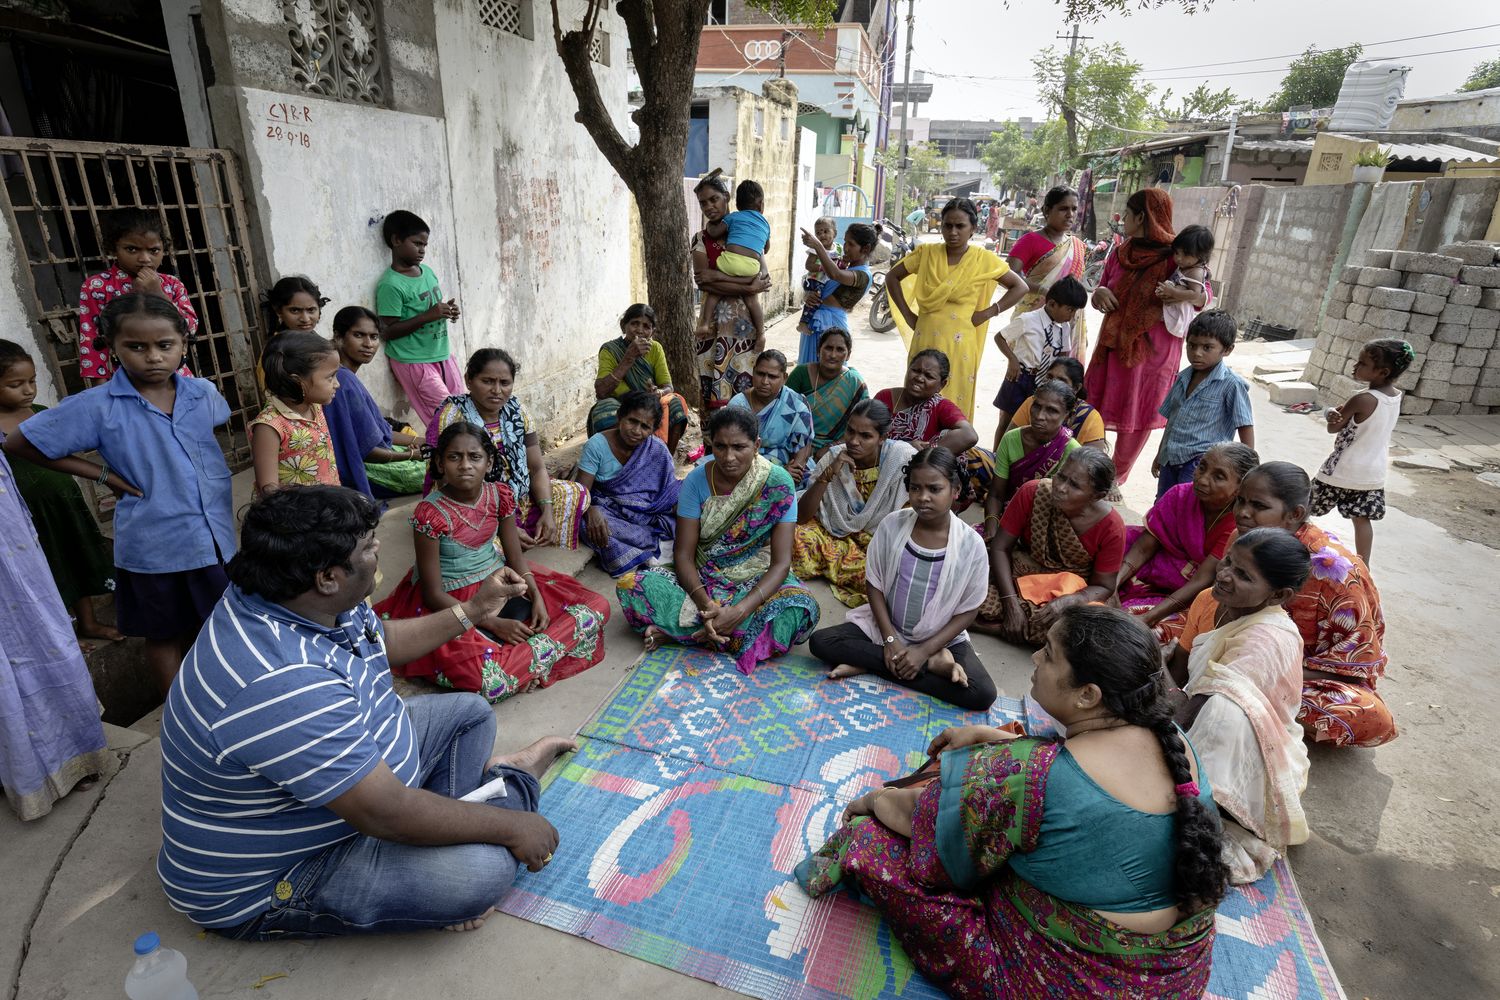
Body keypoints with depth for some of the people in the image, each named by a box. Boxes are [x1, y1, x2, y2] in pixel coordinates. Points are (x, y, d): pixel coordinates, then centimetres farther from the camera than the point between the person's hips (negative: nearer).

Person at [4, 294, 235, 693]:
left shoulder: (203, 393, -4)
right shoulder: (96, 407, -13)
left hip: (215, 535, 3)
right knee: (164, 633, 16)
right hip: (153, 545, -3)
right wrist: (101, 473, -8)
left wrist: (209, 468, 6)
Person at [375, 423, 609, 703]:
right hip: (451, 603, -6)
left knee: (595, 608, -2)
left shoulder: (500, 495, -6)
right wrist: (494, 624, -23)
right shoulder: (430, 514, -22)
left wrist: (537, 598, -14)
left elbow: (515, 558, 3)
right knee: (486, 679, -36)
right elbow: (433, 594, -18)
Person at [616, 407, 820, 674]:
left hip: (756, 579, 0)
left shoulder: (777, 483, -15)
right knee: (629, 585, -22)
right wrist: (705, 605, -29)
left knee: (802, 608, -35)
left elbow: (781, 562, -18)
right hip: (702, 577, 1)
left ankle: (676, 632, -26)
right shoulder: (697, 481, -10)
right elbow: (683, 554, -10)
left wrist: (740, 610, -32)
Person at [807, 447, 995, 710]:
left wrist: (924, 650, -18)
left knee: (982, 695, -26)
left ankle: (869, 663, -16)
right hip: (886, 626, 3)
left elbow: (967, 611, -9)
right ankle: (933, 663, -16)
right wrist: (890, 639, -13)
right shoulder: (892, 525, -11)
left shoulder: (971, 544, -15)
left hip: (941, 637, -2)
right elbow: (874, 584, -3)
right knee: (820, 641, -20)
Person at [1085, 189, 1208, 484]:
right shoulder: (1121, 253, 5)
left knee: (1138, 420, 7)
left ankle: (1115, 481, 22)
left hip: (1152, 351, -5)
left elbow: (1205, 298, -10)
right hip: (1114, 345, 5)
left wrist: (1190, 294, -33)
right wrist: (1099, 292, -12)